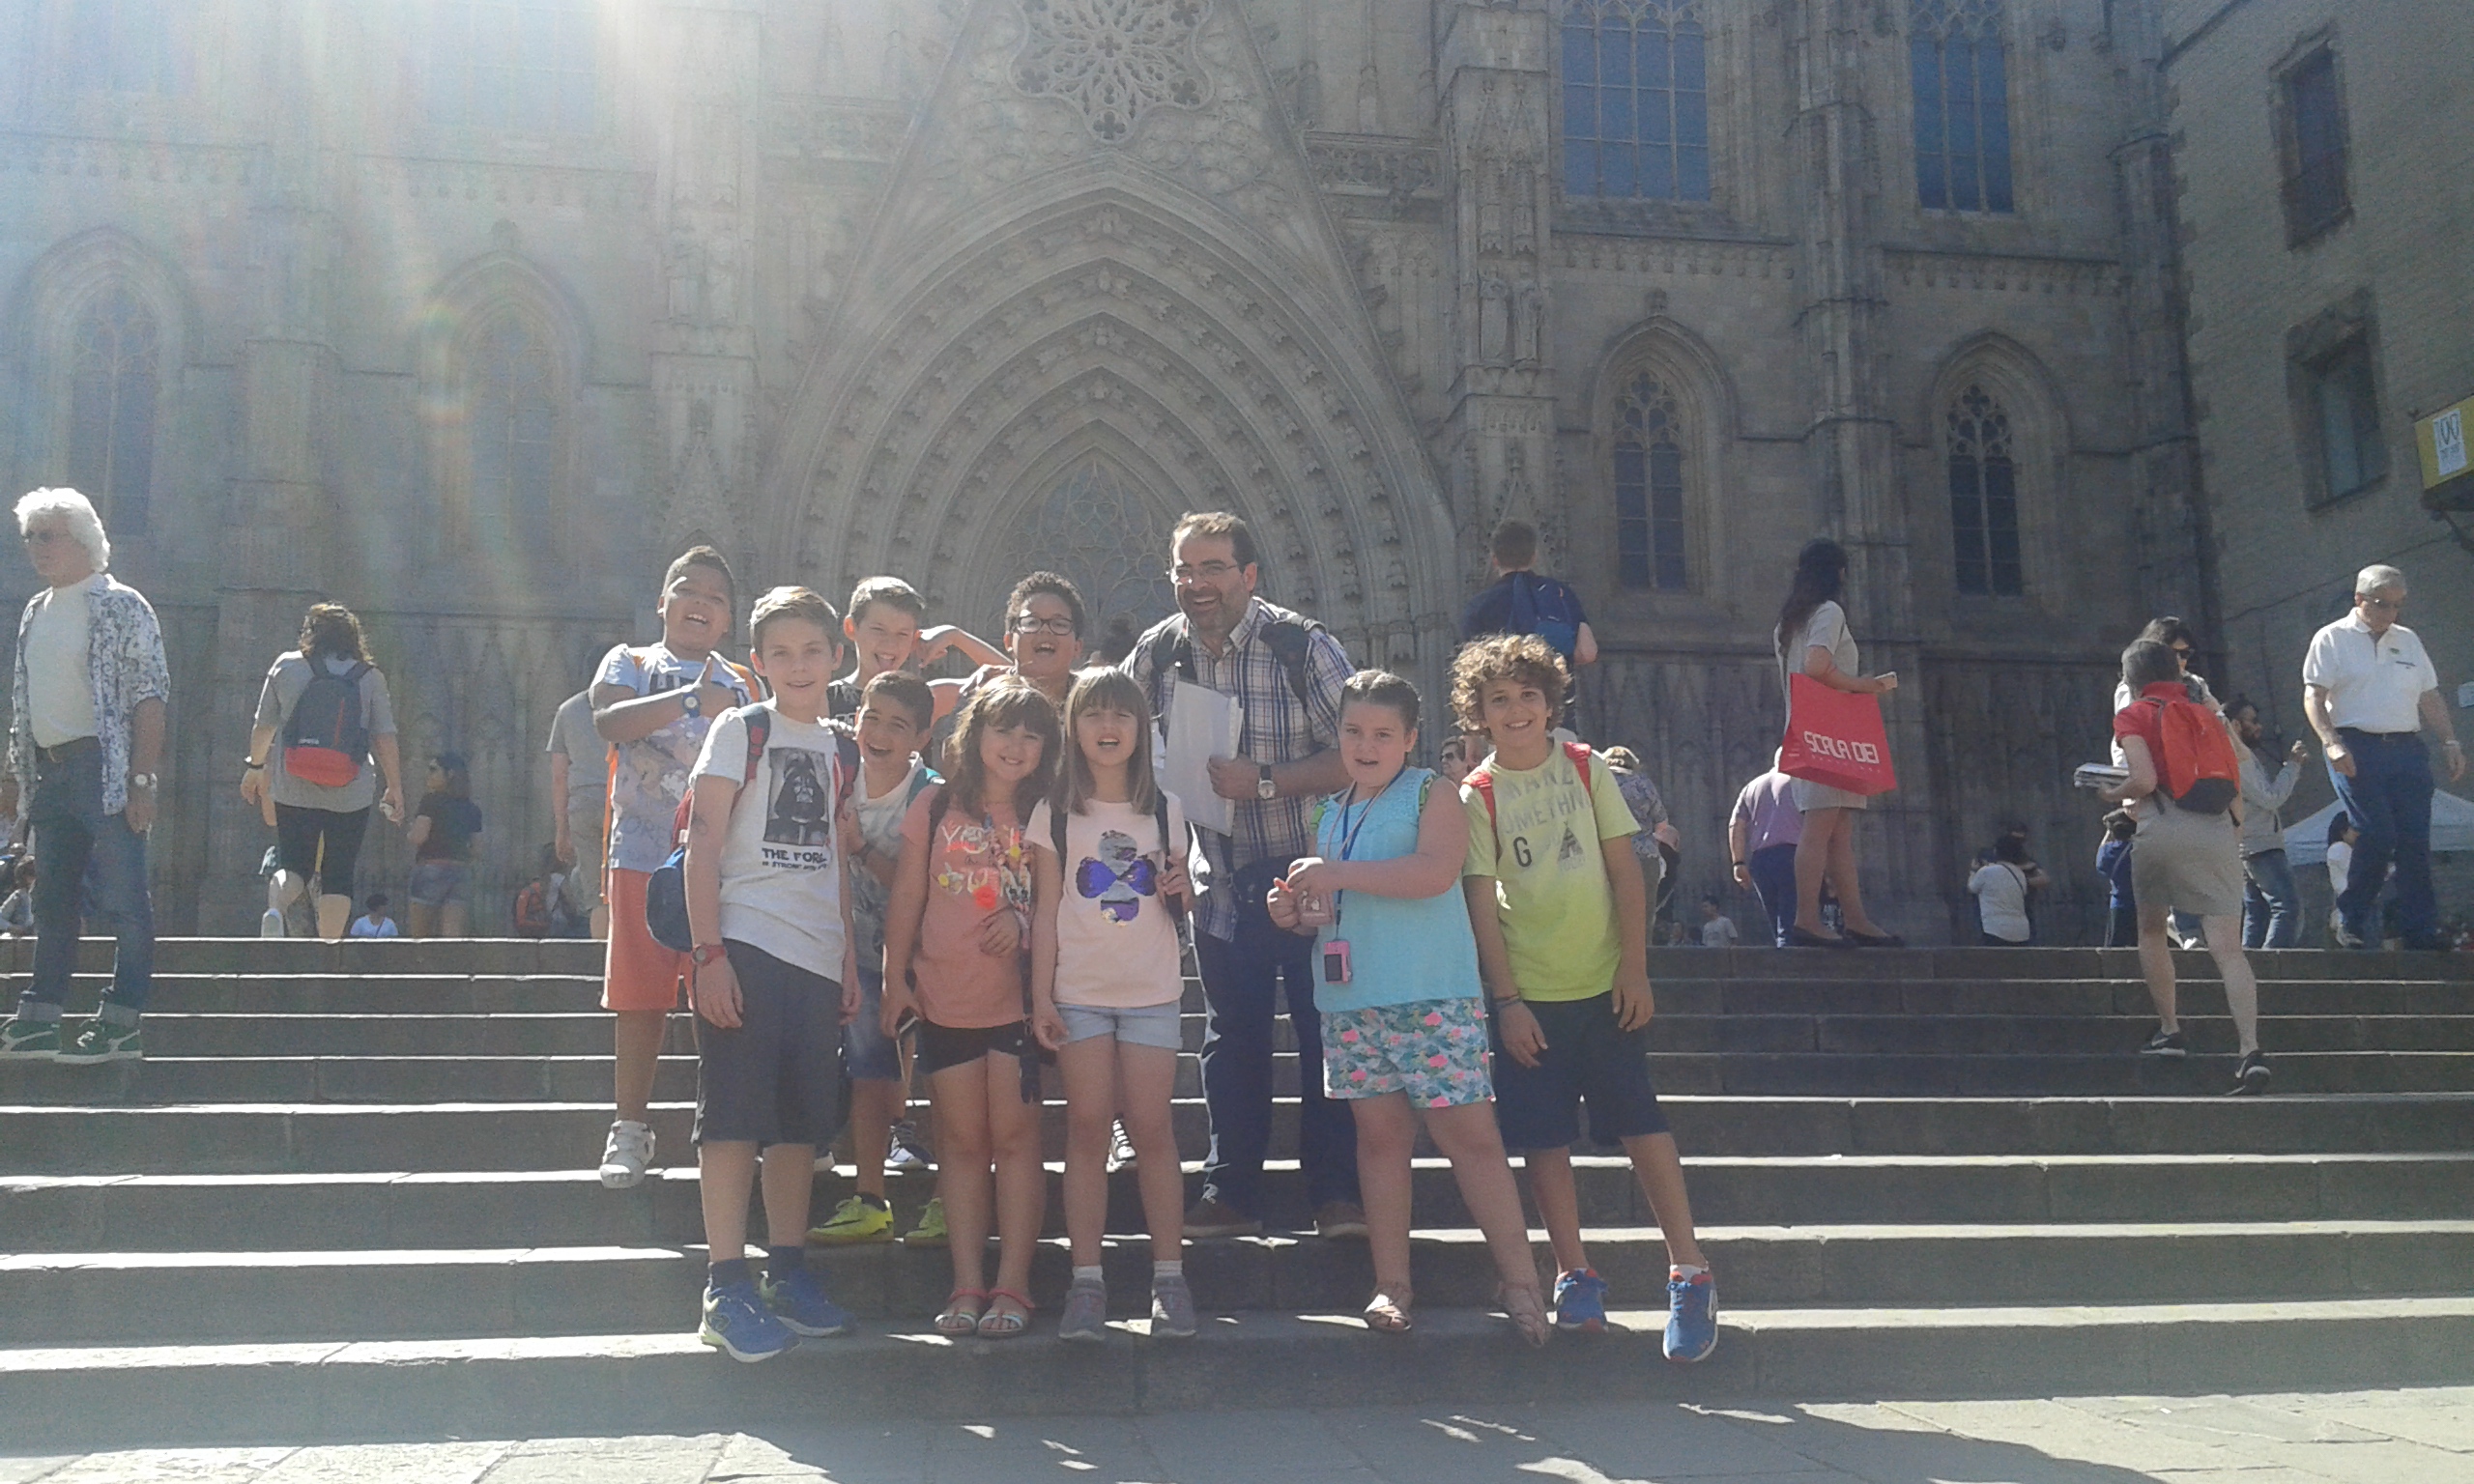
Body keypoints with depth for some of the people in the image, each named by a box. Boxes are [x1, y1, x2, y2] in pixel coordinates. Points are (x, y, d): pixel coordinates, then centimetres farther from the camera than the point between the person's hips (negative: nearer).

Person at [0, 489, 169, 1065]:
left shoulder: (119, 605, -5)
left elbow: (150, 694, -11)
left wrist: (143, 779, -17)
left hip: (106, 769, -8)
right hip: (49, 773, 8)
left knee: (125, 898, -4)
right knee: (53, 902, 11)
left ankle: (121, 1025, -1)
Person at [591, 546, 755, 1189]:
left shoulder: (741, 685, 15)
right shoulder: (631, 663, 8)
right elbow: (608, 720, -13)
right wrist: (688, 699, -20)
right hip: (644, 853, -1)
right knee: (640, 995, 1)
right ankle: (630, 1126, 11)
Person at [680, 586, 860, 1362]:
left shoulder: (837, 747, 16)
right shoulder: (740, 731, 0)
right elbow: (702, 844, -6)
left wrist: (848, 960, 15)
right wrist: (709, 952, -14)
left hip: (816, 956, 6)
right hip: (746, 945, -5)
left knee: (802, 1121, 9)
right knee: (734, 1115, -6)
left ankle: (788, 1275, 19)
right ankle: (726, 1290, -2)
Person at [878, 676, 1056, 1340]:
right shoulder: (936, 807, 5)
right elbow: (907, 897, 7)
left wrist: (1024, 920, -14)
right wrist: (895, 977, 3)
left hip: (1018, 1000, -1)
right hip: (944, 1001, 1)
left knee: (1013, 1136, 0)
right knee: (961, 1140, 7)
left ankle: (1012, 1285, 6)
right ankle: (967, 1285, 11)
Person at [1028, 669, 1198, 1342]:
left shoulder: (1165, 810, 8)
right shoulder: (1055, 813, 3)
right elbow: (1045, 909, 2)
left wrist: (1179, 888, -7)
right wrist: (1041, 996, -4)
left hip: (1152, 991, 1)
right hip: (1079, 991, -1)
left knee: (1151, 1130, -1)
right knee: (1087, 1129, -1)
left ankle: (1169, 1277, 4)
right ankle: (1086, 1280, 4)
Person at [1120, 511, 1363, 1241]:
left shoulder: (1305, 647, -12)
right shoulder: (1157, 653, 0)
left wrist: (1264, 783, -25)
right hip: (1222, 880, 4)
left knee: (1326, 1034, 0)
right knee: (1232, 1040, 12)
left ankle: (1337, 1193, 12)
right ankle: (1231, 1193, 22)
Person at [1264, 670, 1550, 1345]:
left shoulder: (1432, 794, -1)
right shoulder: (1331, 816, 19)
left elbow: (1437, 870, -19)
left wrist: (1337, 874, -17)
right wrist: (1297, 914, 6)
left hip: (1434, 997, -6)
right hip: (1352, 1000, 6)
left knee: (1470, 1134, -6)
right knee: (1380, 1136, 9)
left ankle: (1520, 1280, 3)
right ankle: (1391, 1283, 17)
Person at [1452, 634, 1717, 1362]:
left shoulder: (1587, 770, 2)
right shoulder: (1478, 797, -1)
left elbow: (1625, 872, 1)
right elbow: (1482, 904, -4)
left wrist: (1635, 969, -5)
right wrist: (1505, 1000, -9)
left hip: (1604, 984, 0)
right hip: (1529, 996, 0)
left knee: (1641, 1123, -2)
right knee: (1545, 1138, 2)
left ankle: (1690, 1273, 5)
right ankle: (1574, 1275, 15)